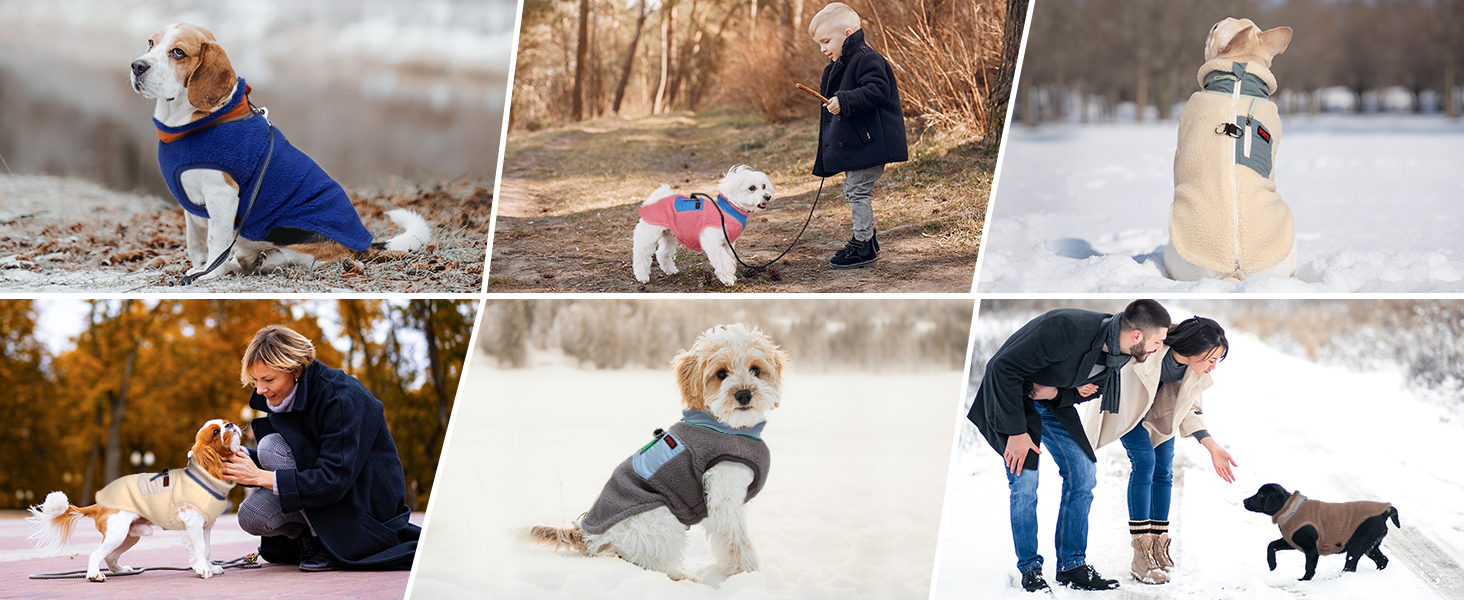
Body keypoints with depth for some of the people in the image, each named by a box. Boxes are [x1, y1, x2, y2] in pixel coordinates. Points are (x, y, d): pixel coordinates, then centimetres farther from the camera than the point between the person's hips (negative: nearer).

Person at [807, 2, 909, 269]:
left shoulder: (866, 60, -15)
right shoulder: (838, 66, 17)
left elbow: (877, 91, -26)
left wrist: (844, 101, -32)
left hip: (867, 143, -10)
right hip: (850, 144, 11)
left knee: (858, 191, -8)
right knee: (852, 191, 17)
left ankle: (864, 247, -1)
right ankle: (866, 236, 28)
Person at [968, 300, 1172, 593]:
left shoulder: (1118, 353, -13)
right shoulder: (1068, 330, -37)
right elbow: (1004, 367, -33)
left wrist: (1056, 393, -18)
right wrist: (1016, 431, -29)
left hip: (1052, 401, 7)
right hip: (1010, 394, -7)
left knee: (1083, 474, 0)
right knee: (1025, 480, -13)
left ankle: (1072, 566, 9)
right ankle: (1030, 569, 2)